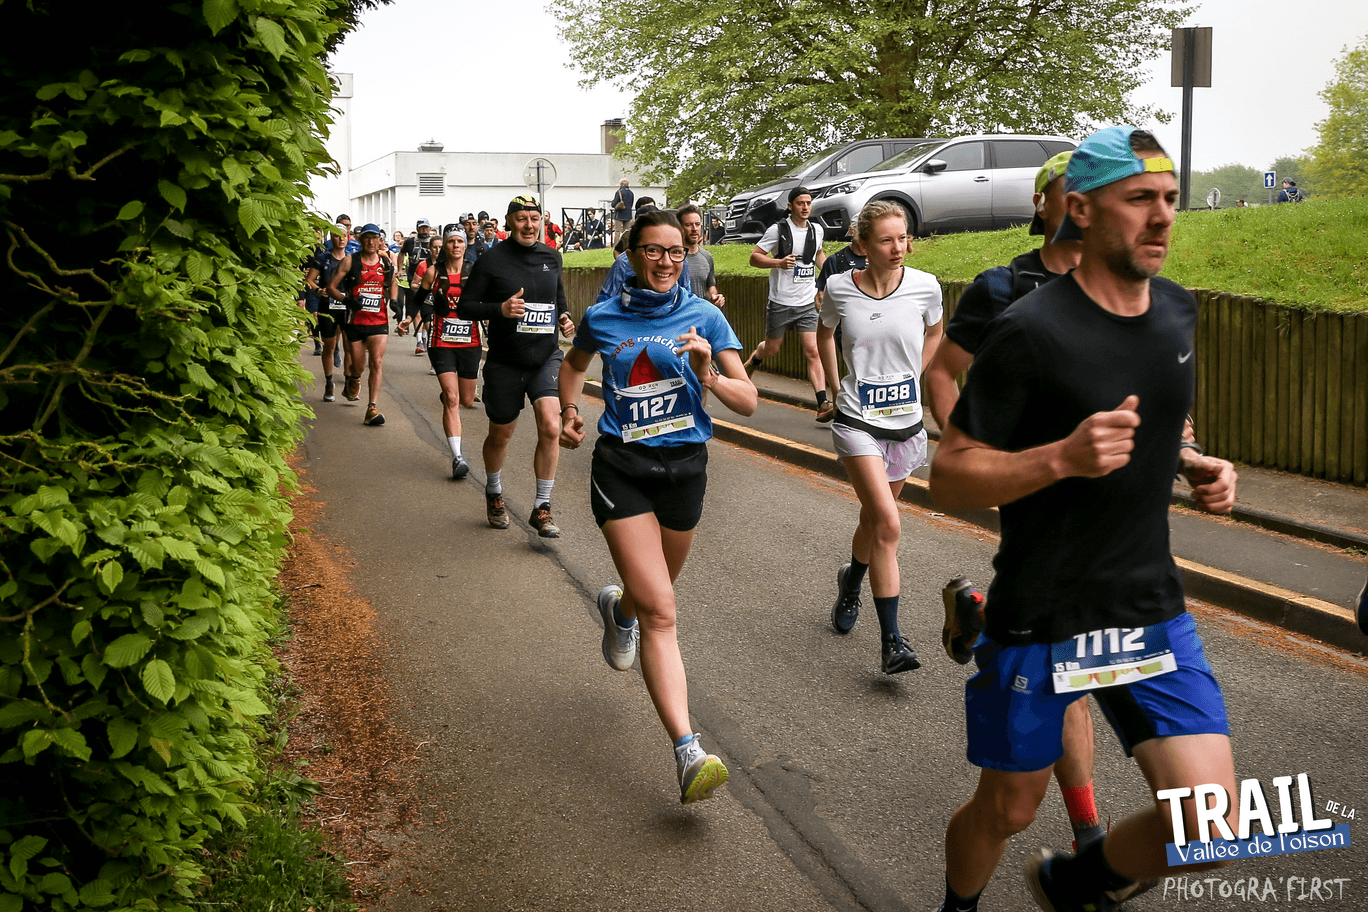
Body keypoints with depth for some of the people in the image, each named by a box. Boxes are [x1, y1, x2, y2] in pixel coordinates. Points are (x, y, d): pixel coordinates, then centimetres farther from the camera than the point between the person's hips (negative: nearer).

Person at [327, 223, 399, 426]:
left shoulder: (387, 261, 6)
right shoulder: (349, 261, -1)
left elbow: (393, 282, 26)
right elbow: (331, 287, -1)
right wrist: (347, 300, -19)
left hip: (379, 320, 1)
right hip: (356, 320, -1)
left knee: (377, 362, -13)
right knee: (358, 366, 7)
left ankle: (372, 409, -14)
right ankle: (352, 381, 45)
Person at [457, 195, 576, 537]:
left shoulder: (551, 256, 7)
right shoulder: (492, 260, -6)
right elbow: (464, 307, -6)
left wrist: (564, 316, 4)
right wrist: (500, 308, -22)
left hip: (546, 357, 2)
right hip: (505, 362, -2)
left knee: (551, 427, -18)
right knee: (501, 434, 13)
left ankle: (541, 508, -6)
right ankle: (494, 494, 42)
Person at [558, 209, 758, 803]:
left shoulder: (704, 317, -1)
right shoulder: (603, 319, 2)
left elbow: (748, 402, -6)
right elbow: (574, 363, 25)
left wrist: (708, 378, -24)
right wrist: (569, 410, 11)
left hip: (684, 465, 2)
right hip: (620, 467, -2)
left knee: (655, 596, 21)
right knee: (659, 613, -13)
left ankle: (617, 608, 60)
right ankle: (689, 753, -16)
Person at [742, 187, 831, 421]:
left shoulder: (816, 230, 9)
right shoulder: (778, 229, -7)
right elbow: (754, 257, -5)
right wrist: (779, 262, -21)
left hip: (808, 304, 3)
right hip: (781, 303, -3)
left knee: (813, 351, -8)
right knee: (771, 349, 11)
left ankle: (823, 404, -14)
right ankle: (754, 359, 48)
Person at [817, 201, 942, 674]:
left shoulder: (925, 287, -6)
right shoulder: (840, 289, -7)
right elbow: (825, 335, 15)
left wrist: (910, 381, 12)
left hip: (906, 423, 3)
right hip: (857, 422, -3)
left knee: (874, 519, 16)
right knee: (887, 525, -16)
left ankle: (851, 582, 49)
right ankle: (891, 641, -11)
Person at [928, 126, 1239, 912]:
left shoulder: (1179, 311, 5)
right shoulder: (1031, 331, -16)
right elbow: (950, 479, -14)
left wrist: (1194, 464, 3)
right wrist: (1064, 457, -29)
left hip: (1152, 611, 5)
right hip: (1039, 619, -5)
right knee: (1007, 811, 11)